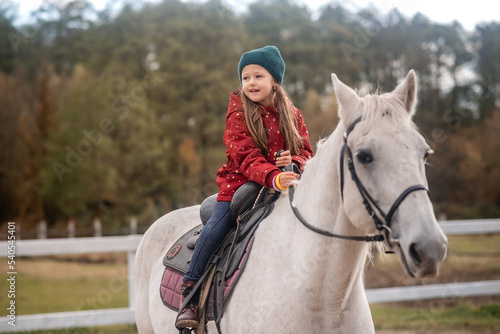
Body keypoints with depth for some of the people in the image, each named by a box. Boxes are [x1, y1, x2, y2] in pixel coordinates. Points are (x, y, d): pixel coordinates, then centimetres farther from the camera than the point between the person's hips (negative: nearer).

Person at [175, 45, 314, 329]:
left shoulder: (292, 116, 7)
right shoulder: (238, 113, -5)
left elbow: (306, 152, 8)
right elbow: (246, 157, -17)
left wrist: (295, 163, -17)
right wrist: (274, 177, -34)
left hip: (283, 186, 3)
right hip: (241, 185, -3)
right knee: (214, 230, -21)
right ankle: (189, 295, -7)